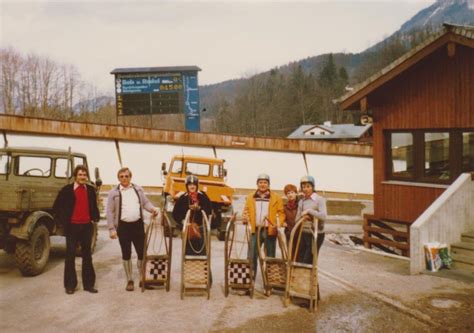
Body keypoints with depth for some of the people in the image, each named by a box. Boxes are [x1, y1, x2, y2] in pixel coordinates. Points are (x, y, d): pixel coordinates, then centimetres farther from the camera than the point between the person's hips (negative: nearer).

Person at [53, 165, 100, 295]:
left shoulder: (91, 190, 6)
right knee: (70, 256, 4)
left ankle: (88, 284, 15)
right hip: (72, 226, -3)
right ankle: (70, 285, 12)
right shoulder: (67, 189, -3)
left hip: (87, 226, 3)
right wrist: (63, 221, -2)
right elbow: (56, 207, 2)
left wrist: (95, 218, 5)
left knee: (87, 255, 8)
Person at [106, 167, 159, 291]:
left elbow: (145, 202, 10)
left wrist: (152, 208, -12)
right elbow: (110, 212, -2)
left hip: (138, 225, 2)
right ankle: (130, 280, 20)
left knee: (142, 252, 5)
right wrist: (111, 229, -7)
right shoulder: (114, 192, -2)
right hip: (123, 226, -2)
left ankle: (142, 278, 21)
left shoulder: (138, 189, 7)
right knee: (126, 254, 6)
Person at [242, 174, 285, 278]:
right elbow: (246, 210, 13)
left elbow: (281, 213, 0)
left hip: (270, 230, -1)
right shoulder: (250, 197, 10)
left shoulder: (276, 198, 3)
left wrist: (279, 223, -17)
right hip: (255, 230, 1)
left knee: (270, 257, 8)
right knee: (252, 256, 1)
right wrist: (245, 217, -9)